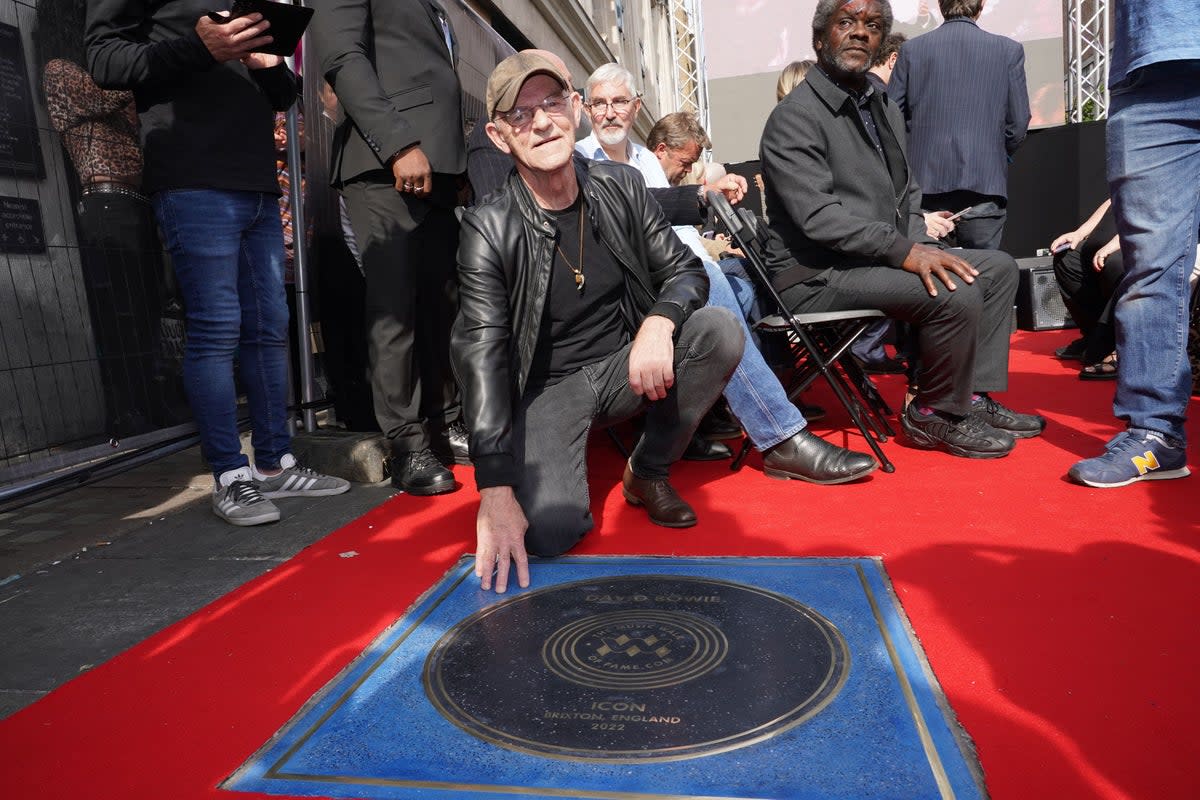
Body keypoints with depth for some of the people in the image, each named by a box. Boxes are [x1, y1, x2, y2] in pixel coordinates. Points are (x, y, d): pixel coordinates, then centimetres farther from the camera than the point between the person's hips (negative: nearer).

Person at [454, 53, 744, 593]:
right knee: (548, 529, -26)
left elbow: (684, 270, 1)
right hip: (549, 385, -4)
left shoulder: (621, 188, -2)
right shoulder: (488, 228, -14)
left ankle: (648, 472, 0)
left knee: (720, 330, -22)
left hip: (626, 364, 4)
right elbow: (484, 357, -21)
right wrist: (496, 494, -30)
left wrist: (658, 324, -26)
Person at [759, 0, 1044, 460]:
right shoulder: (795, 118, -12)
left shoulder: (885, 110, 16)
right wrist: (905, 250, -25)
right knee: (955, 293, -24)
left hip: (880, 259, 9)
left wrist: (920, 246, -1)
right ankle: (936, 414, -3)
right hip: (818, 276, -9)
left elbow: (907, 195, 19)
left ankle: (973, 397, 9)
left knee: (998, 267, 7)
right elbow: (818, 216, -22)